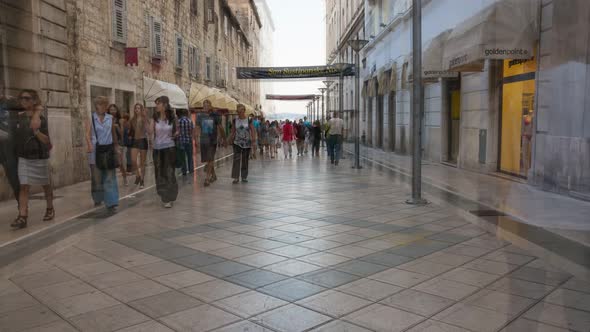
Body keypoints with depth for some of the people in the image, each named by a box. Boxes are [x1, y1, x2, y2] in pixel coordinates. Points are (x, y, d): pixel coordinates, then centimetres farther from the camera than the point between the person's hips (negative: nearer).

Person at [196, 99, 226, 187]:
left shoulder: (215, 116, -2)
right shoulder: (200, 116, 5)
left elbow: (220, 128, 4)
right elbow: (198, 129, 7)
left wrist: (224, 140, 8)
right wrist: (197, 139, -2)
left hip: (212, 141, -3)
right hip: (203, 141, 3)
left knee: (210, 160, -10)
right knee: (209, 160, 12)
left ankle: (207, 178, -8)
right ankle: (213, 175, 30)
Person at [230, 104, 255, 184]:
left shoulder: (249, 120, -3)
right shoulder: (235, 121, 3)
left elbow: (253, 132, -5)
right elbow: (233, 132, 10)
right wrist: (231, 140, 7)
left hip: (247, 143, -1)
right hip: (237, 143, 1)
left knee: (245, 160, 7)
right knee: (236, 159, -11)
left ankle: (244, 177, 18)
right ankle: (236, 177, -10)